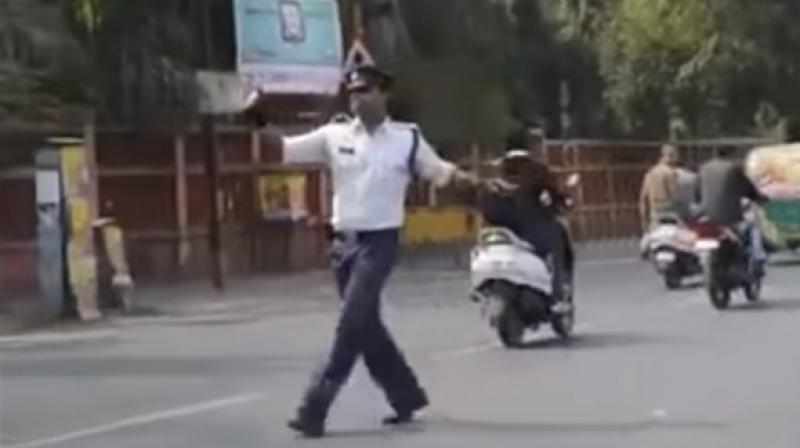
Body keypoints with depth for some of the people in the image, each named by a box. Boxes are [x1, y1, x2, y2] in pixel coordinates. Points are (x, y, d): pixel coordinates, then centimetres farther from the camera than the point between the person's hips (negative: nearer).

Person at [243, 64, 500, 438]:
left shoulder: (408, 138, -2)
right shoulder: (334, 135, 4)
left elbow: (441, 172, 2)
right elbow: (284, 148, 4)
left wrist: (469, 181, -16)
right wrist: (258, 121, -10)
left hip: (380, 242, -5)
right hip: (344, 242, 5)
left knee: (351, 324, -11)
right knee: (365, 326, 12)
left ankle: (314, 409, -10)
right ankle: (406, 396, 29)